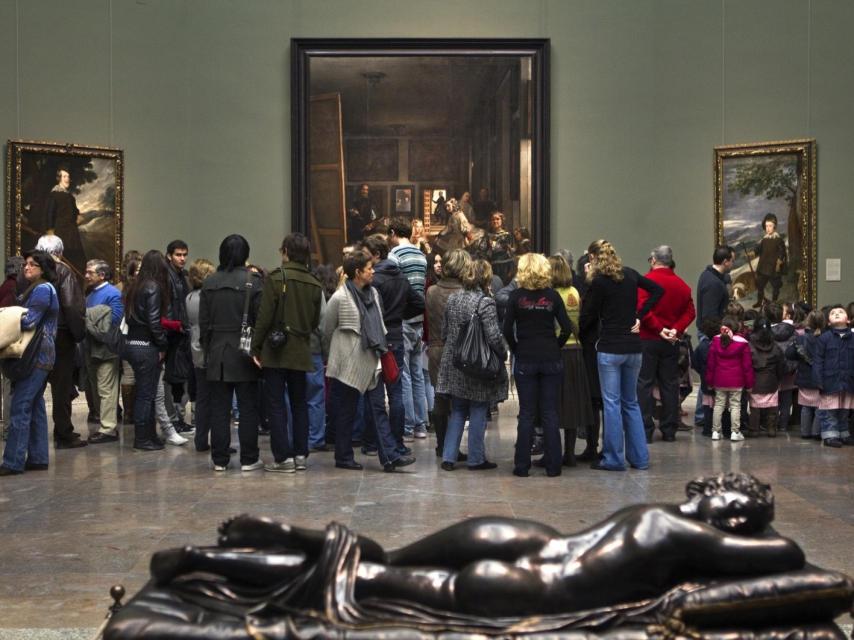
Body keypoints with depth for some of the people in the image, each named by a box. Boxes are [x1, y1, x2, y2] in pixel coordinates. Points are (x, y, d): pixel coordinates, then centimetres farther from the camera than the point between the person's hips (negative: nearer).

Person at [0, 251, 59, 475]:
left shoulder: (43, 289, -11)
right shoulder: (33, 289, 20)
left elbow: (28, 321, -19)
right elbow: (26, 318, 16)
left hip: (37, 357, -10)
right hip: (38, 357, 10)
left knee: (20, 407, -10)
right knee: (35, 406, 11)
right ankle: (38, 458, 15)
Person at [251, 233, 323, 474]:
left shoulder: (276, 278, -10)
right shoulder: (314, 284, 5)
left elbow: (265, 316, -12)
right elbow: (315, 321, 8)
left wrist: (255, 347, -7)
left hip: (275, 349, -4)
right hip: (301, 352, 5)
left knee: (276, 404, 0)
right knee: (299, 404, 13)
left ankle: (283, 457, -1)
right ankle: (300, 454, 15)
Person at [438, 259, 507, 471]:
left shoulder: (452, 299, 5)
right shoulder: (485, 302, -15)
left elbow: (444, 332, 12)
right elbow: (494, 337, -18)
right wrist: (503, 354, -2)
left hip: (454, 364, 6)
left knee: (457, 411, 14)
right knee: (478, 413, 5)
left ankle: (448, 457, 12)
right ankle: (476, 459, 11)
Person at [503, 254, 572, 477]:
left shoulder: (516, 296, -3)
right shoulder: (552, 296, -1)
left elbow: (507, 330, -6)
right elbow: (567, 328, -4)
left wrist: (516, 350, 8)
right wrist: (555, 347, 9)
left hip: (524, 360, -1)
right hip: (551, 359, 1)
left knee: (526, 414, 4)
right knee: (550, 413, 5)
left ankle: (522, 465, 6)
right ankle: (553, 465, 7)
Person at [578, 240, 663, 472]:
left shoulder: (599, 281, -9)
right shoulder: (630, 275, 7)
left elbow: (587, 318, -8)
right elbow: (658, 290, 12)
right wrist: (639, 316, 8)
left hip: (609, 348, -6)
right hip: (633, 347, 6)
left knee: (612, 402, 0)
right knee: (631, 402, 15)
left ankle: (614, 459, 3)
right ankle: (639, 457, 17)